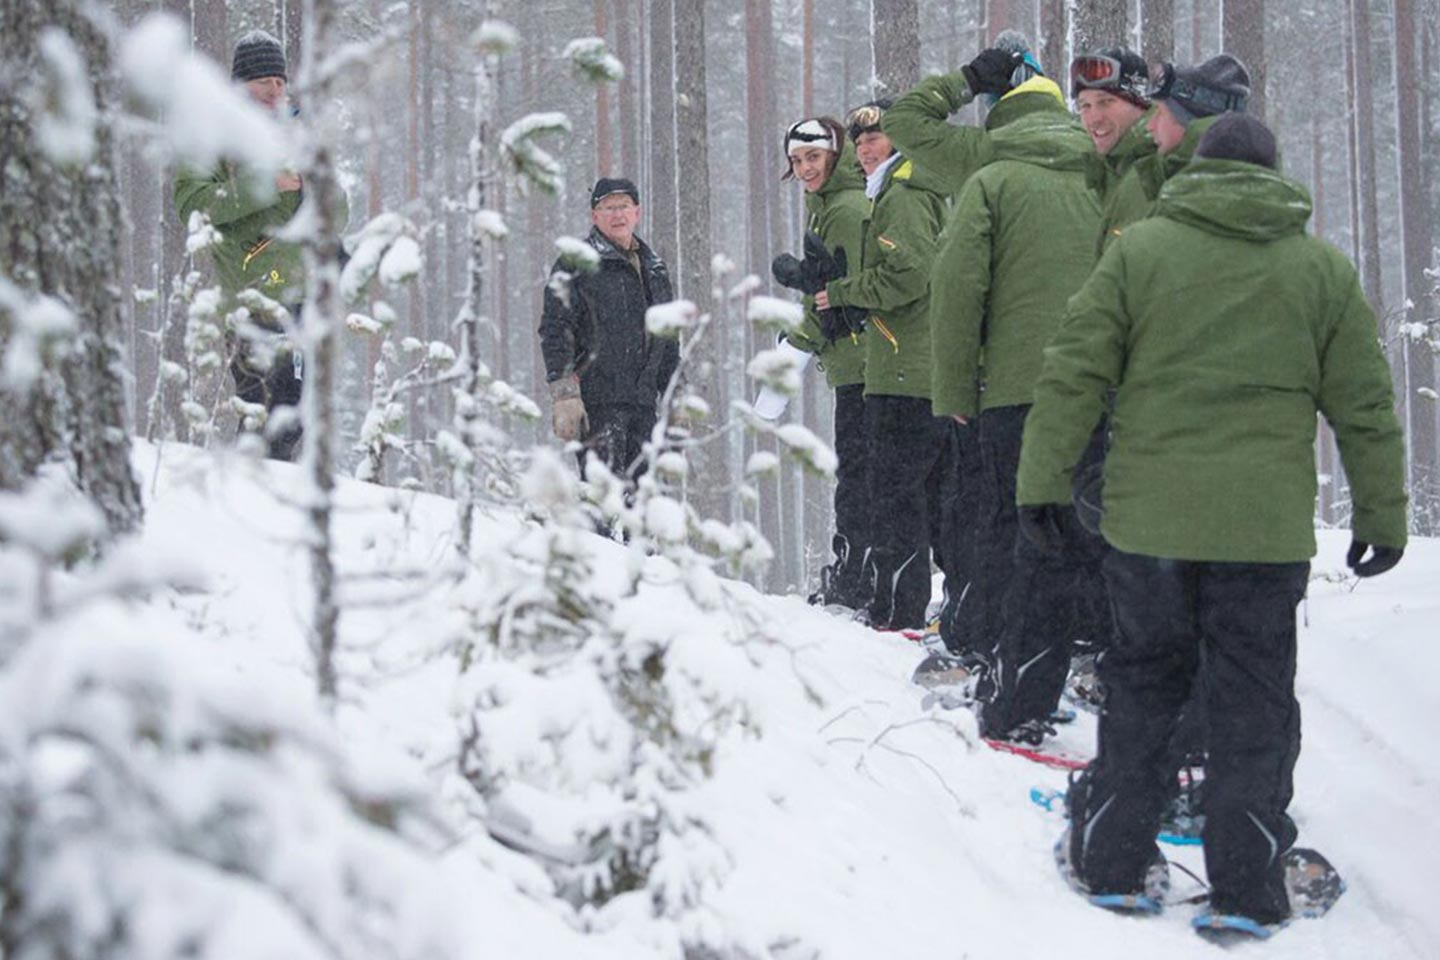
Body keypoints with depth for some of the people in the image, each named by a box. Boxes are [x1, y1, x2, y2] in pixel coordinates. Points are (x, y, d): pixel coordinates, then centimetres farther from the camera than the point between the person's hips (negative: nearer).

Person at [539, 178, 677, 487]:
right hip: (597, 401, -7)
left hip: (643, 401, 7)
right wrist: (565, 396, -17)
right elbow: (555, 331, -8)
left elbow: (669, 339, 27)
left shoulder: (653, 268, 20)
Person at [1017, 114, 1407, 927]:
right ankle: (1248, 884, 8)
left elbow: (1074, 374, -2)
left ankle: (1111, 859, 18)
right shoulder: (1324, 267, 5)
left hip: (1151, 521, 0)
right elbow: (1365, 407, 7)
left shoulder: (1140, 250, 2)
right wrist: (1383, 516, 14)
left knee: (1143, 684, 15)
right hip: (1269, 526, 0)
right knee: (1254, 703, 8)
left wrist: (1044, 479, 2)